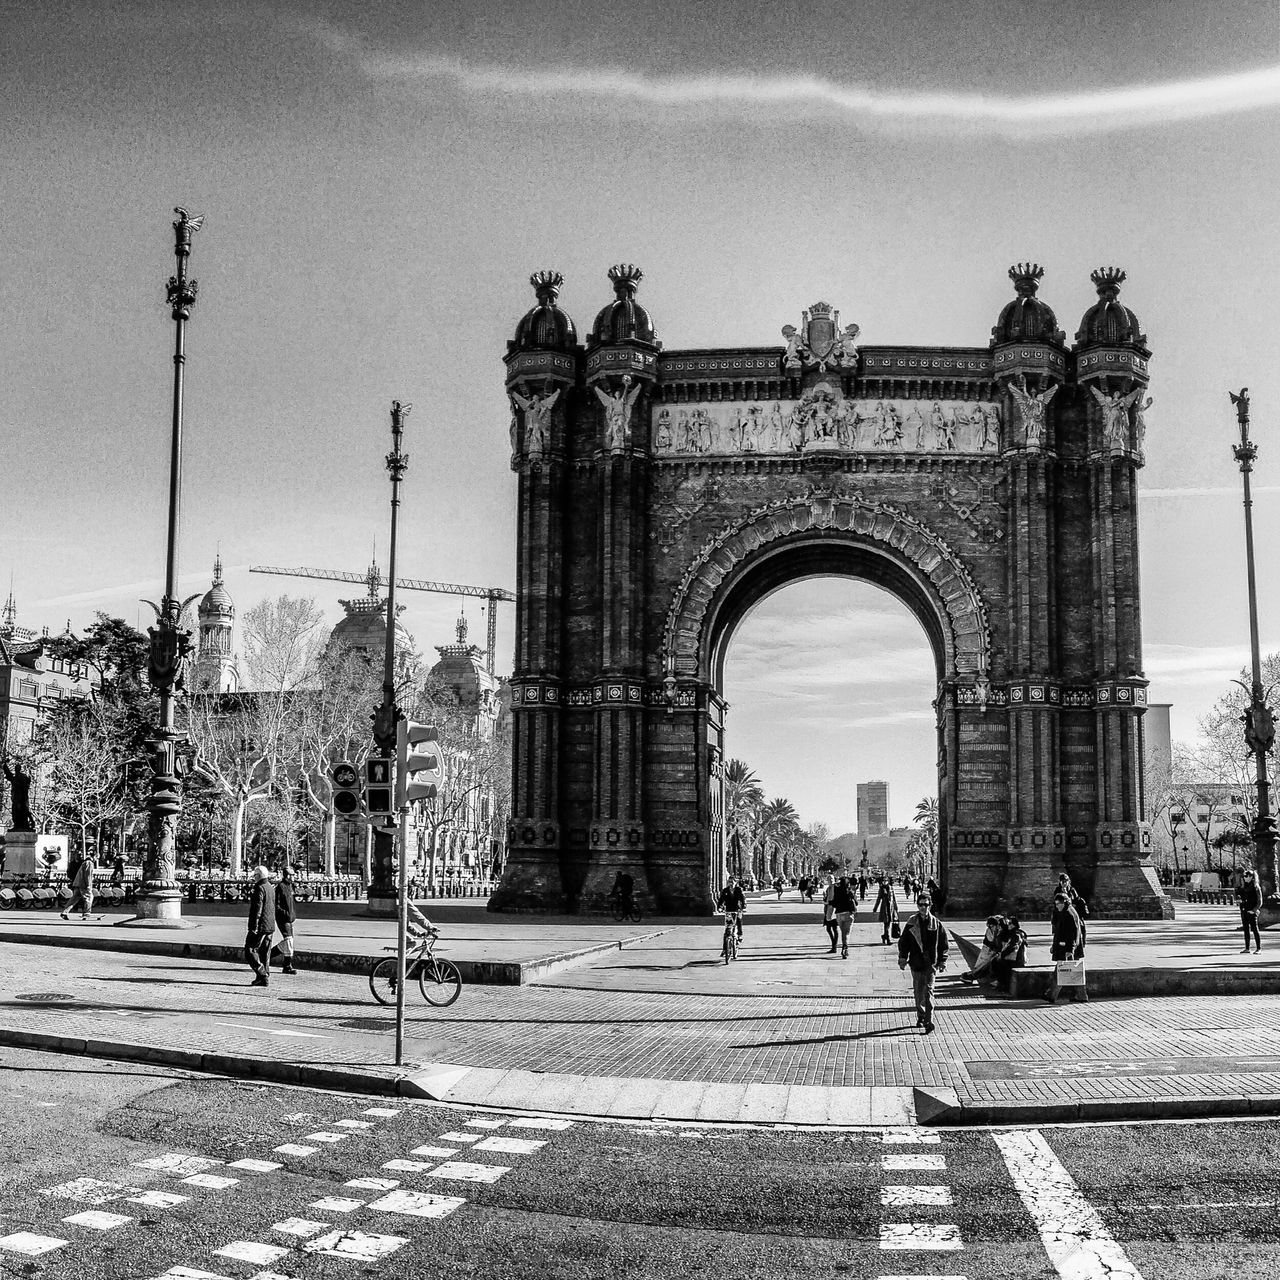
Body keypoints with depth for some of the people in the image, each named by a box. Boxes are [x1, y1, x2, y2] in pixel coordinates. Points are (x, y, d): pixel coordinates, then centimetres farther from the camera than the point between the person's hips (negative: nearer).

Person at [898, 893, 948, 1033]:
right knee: (918, 991, 11)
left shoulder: (937, 924, 1)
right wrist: (902, 958, 2)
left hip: (931, 963, -2)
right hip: (916, 963, 2)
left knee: (928, 991, -10)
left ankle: (929, 1023, -11)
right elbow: (903, 942, 8)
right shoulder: (911, 923, 3)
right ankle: (920, 1017, 29)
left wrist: (942, 962, 4)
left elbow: (943, 944, 6)